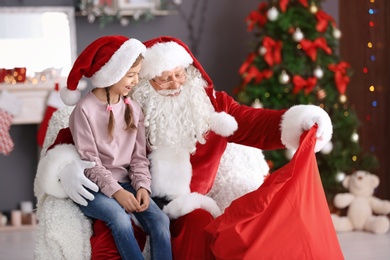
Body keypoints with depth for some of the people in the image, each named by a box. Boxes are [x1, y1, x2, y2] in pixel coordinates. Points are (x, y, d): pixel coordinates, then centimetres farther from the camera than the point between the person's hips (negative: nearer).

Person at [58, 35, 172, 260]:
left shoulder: (133, 109, 7)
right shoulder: (85, 110, -10)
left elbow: (139, 156, 8)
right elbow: (90, 161, -12)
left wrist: (142, 185, -10)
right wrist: (116, 191, -21)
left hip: (124, 183, 5)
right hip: (92, 187, -5)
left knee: (160, 219, -20)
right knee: (119, 217, -34)